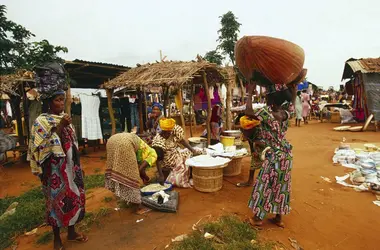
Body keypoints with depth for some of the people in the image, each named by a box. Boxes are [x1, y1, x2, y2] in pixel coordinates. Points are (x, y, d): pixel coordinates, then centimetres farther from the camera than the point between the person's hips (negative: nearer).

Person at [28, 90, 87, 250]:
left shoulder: (64, 118, 8)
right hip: (55, 169, -6)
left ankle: (71, 232, 32)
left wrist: (78, 166, 14)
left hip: (70, 166, 6)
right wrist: (60, 127, -27)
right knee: (57, 199, 6)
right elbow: (47, 146, -20)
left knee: (73, 196, 13)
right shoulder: (42, 121, -11)